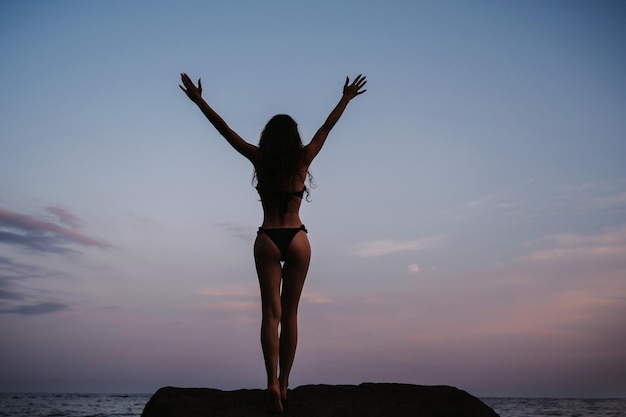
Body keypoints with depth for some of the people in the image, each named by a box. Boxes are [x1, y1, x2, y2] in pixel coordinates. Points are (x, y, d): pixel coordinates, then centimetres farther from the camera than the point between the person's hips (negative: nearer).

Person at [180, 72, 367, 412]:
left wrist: (198, 100, 8)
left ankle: (273, 382, -15)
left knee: (271, 313, -1)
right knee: (290, 313, 8)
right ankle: (283, 383, 11)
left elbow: (224, 129, 2)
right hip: (297, 240, 1)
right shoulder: (303, 160, 0)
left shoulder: (260, 160, -1)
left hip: (267, 241, 0)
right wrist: (346, 99, 21)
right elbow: (326, 128, 10)